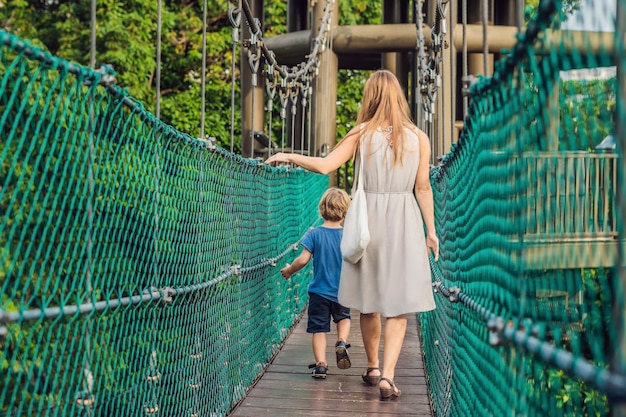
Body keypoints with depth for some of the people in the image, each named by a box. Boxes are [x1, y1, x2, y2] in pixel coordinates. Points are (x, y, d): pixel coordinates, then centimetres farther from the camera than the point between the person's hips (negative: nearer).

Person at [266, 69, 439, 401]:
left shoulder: (361, 133, -2)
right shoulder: (418, 137, 0)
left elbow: (325, 165, -10)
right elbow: (423, 188, 0)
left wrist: (288, 156, 5)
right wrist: (431, 230, 8)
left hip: (368, 220, 1)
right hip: (404, 224, -1)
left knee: (368, 300, 16)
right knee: (398, 304, 1)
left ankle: (372, 368, 28)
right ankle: (387, 375, -12)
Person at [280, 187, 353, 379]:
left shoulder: (314, 234, -11)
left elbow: (303, 259, -15)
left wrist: (289, 270, 2)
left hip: (319, 291, -1)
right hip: (342, 291, 1)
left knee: (319, 329, 7)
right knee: (343, 318, 26)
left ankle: (321, 364, -3)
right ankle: (341, 342, -1)